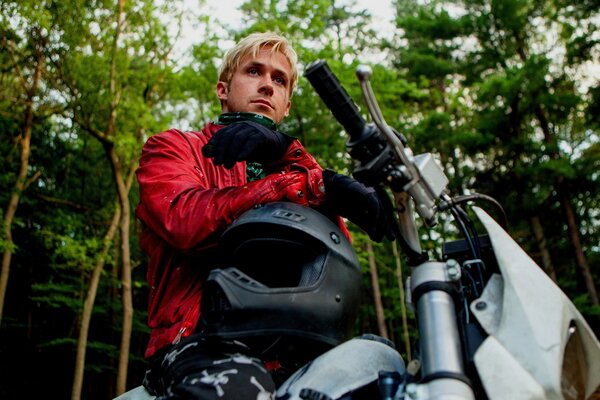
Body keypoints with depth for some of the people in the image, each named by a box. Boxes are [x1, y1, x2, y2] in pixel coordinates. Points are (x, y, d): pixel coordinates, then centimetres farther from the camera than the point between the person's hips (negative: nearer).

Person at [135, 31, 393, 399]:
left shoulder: (298, 168, 25)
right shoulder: (173, 147, 15)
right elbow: (187, 219, -10)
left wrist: (287, 152, -10)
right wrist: (311, 186, -15)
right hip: (204, 333, -4)